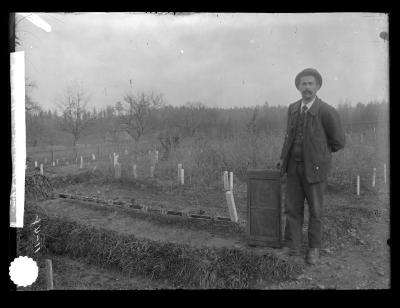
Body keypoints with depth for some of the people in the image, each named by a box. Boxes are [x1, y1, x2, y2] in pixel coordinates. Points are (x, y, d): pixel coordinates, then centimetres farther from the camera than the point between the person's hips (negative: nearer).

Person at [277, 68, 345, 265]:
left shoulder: (327, 112, -14)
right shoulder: (293, 108, 4)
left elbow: (338, 142, -5)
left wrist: (316, 152, 3)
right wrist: (283, 158, 10)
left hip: (314, 167, -5)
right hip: (293, 166, 5)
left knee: (315, 210, 8)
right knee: (292, 208, 7)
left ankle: (314, 248, 25)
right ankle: (292, 247, 18)